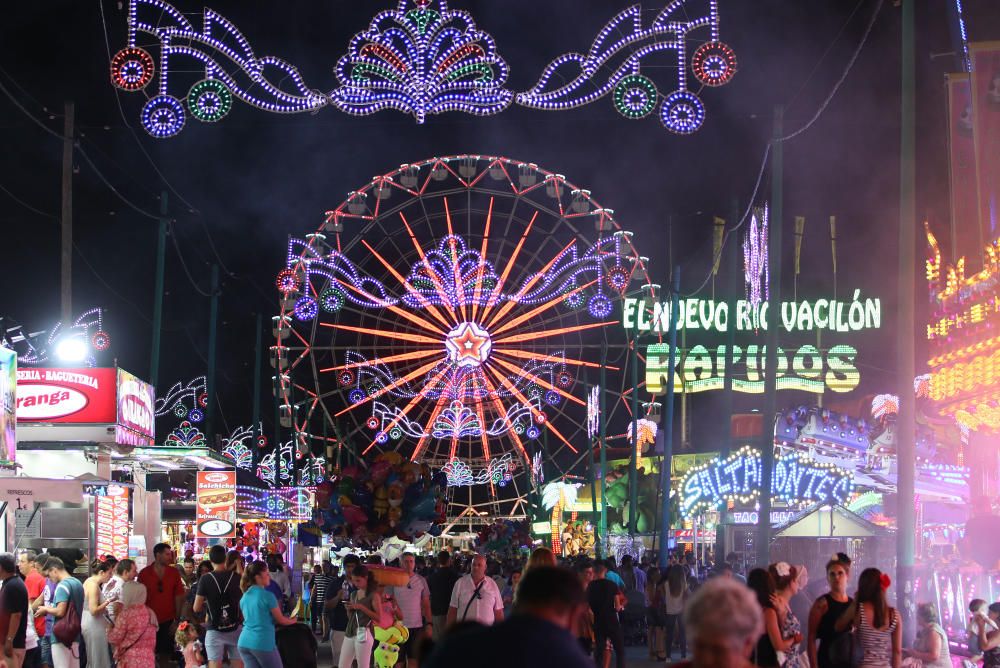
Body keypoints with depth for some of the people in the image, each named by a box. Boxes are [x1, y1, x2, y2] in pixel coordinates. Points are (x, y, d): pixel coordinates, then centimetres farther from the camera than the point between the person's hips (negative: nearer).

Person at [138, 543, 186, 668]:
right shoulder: (144, 573, -3)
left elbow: (178, 597, 2)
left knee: (165, 655, 2)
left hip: (168, 621, 1)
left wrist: (176, 620, -3)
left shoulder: (174, 572, 1)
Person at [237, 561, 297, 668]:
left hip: (244, 642, 6)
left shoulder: (244, 597, 10)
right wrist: (292, 620, 20)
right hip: (262, 643, -6)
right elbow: (281, 620, -1)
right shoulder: (267, 596, -10)